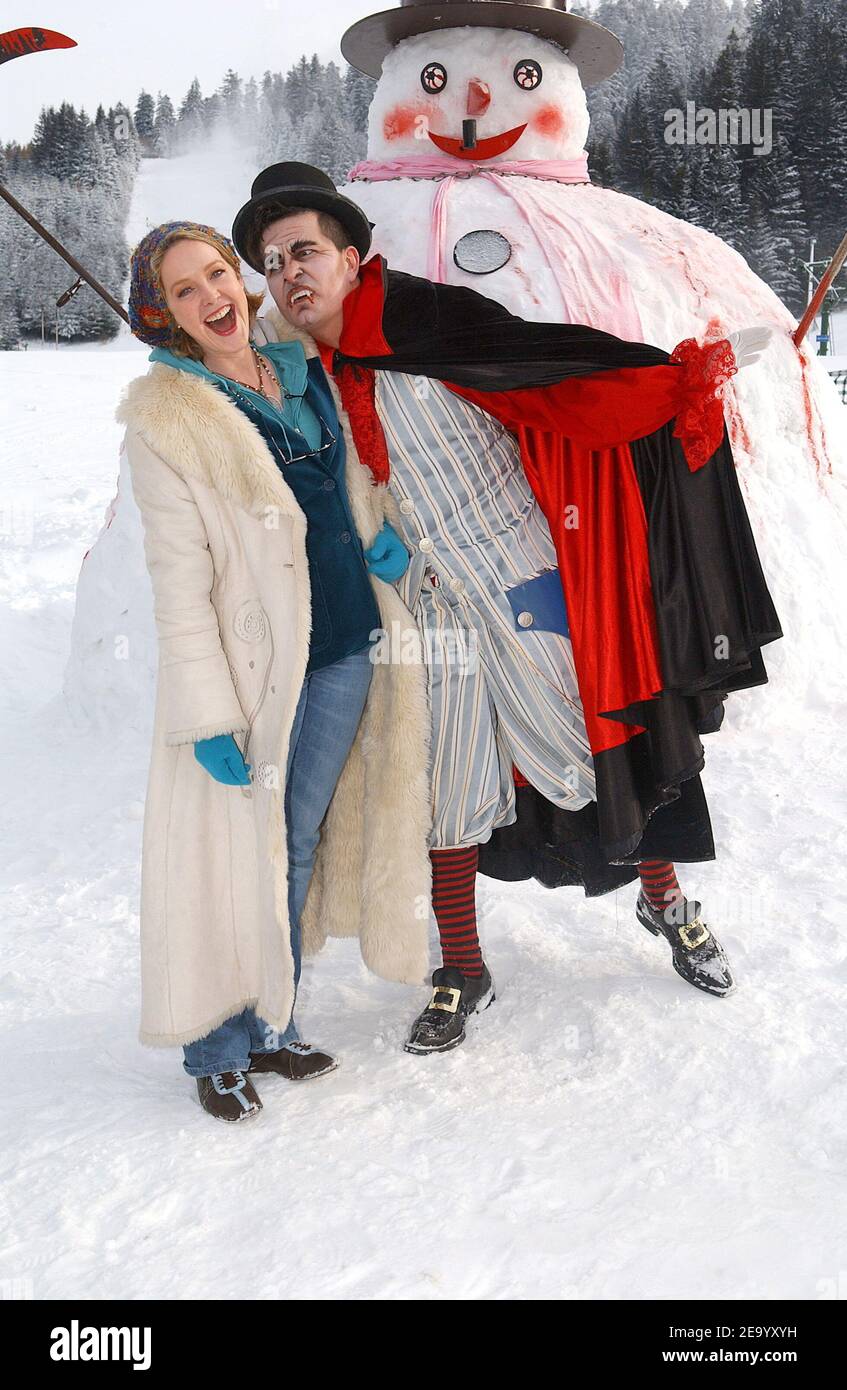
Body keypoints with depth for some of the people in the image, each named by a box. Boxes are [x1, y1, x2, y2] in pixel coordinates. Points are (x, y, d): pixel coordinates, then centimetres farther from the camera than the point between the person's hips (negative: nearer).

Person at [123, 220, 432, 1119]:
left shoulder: (307, 372, 7)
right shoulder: (163, 417, -11)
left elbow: (354, 485, 23)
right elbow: (180, 581, -14)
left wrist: (385, 538, 1)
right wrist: (207, 715, -17)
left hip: (345, 650, 6)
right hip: (254, 666, -5)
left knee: (298, 850, 15)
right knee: (236, 858, 2)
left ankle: (271, 1027, 31)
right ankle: (218, 1048, 22)